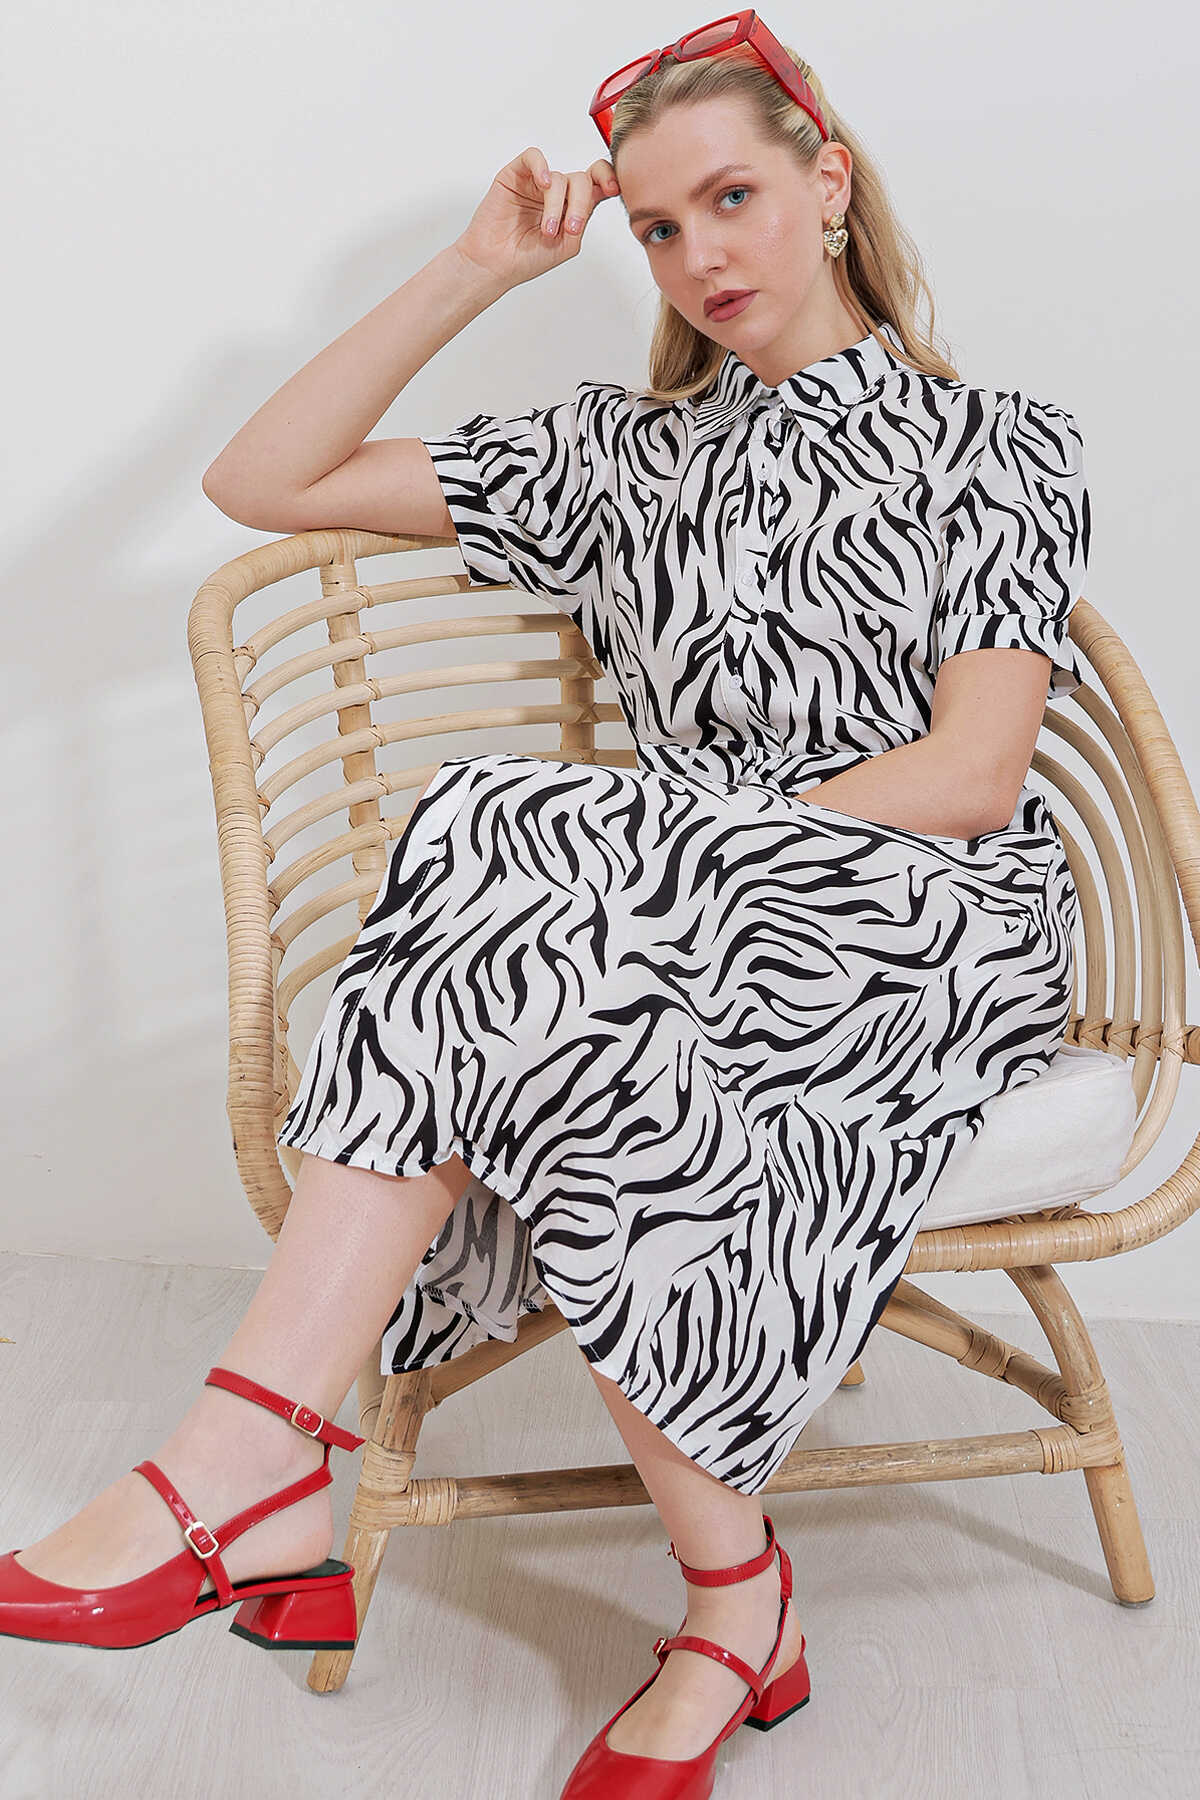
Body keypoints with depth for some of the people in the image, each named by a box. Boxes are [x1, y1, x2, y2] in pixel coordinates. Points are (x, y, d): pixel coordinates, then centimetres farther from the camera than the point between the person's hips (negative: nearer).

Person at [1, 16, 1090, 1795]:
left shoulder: (998, 446, 6)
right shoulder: (627, 454, 17)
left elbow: (971, 778, -8)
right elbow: (263, 482, 13)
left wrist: (686, 847, -17)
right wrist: (475, 273, 8)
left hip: (933, 938, -4)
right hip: (673, 930, 4)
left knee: (516, 863, -32)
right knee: (546, 1007, -34)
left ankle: (252, 1454, -25)